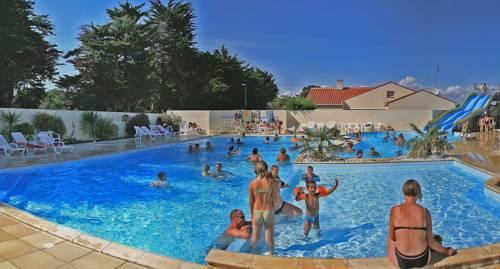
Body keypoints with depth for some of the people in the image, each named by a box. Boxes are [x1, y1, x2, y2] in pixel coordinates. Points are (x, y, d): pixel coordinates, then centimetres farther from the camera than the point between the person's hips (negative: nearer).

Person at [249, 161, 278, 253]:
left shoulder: (252, 183, -9)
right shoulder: (271, 182, -11)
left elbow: (251, 201, -1)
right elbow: (274, 199, -5)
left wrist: (252, 214, 12)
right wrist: (273, 211, 9)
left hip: (257, 211, 1)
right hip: (268, 211, -1)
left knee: (256, 236, 21)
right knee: (270, 236, 17)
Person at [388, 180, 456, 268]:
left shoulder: (395, 210, -15)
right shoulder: (425, 212, -11)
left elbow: (393, 238, -4)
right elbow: (431, 242, -3)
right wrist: (447, 251, 16)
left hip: (401, 261, -2)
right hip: (422, 259, 2)